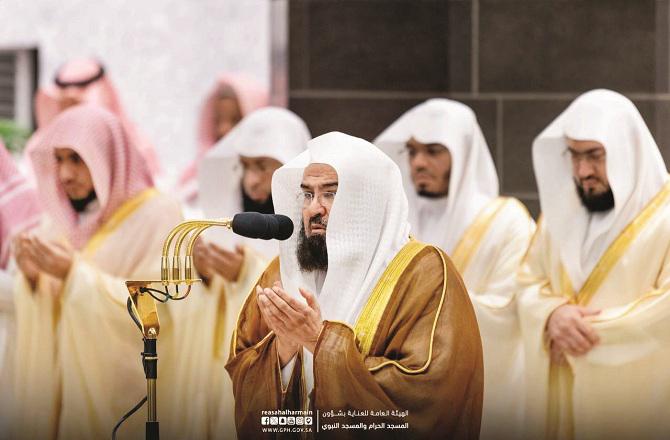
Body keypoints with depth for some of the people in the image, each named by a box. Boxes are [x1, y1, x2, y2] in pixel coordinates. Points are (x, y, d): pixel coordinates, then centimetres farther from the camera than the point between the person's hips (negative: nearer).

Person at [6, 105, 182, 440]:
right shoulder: (62, 217, 9)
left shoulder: (157, 215, -11)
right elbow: (44, 316, 9)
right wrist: (31, 278, -12)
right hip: (63, 381, 6)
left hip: (123, 390, -6)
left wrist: (75, 274, -24)